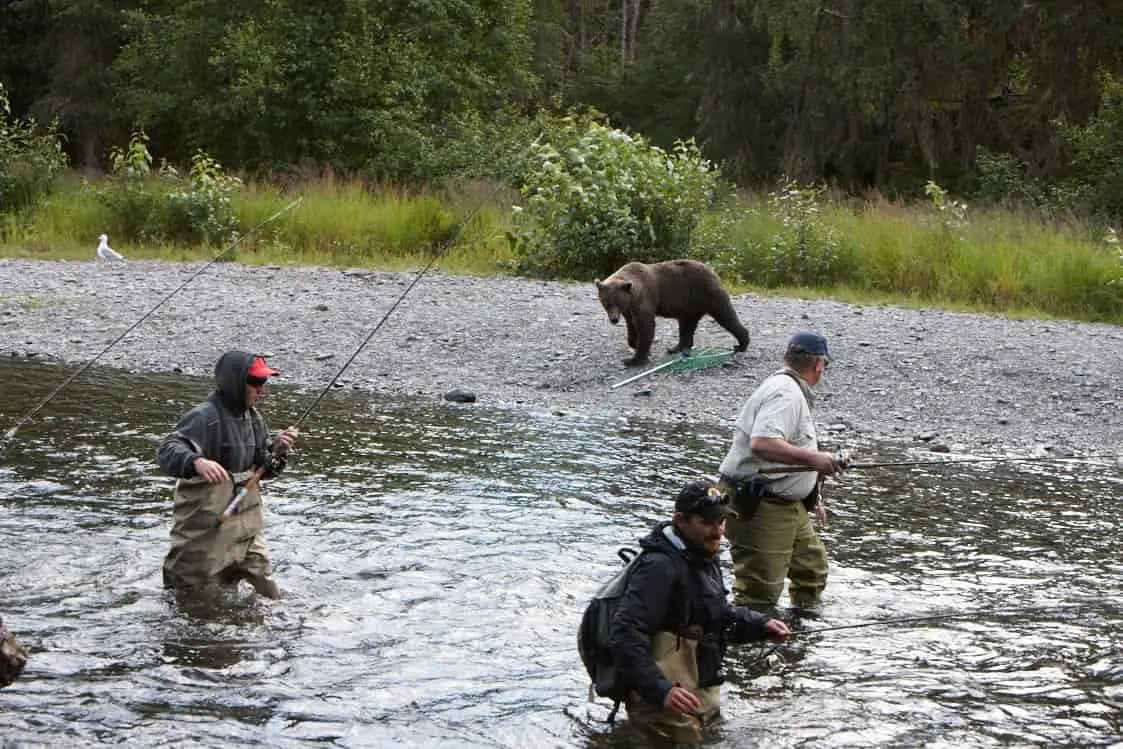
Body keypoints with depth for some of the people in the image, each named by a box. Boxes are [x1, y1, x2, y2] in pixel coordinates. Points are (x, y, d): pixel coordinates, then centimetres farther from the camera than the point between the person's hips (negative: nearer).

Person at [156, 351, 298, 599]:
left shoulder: (253, 417, 9)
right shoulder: (206, 417, -18)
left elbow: (262, 469, 17)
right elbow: (166, 451, -31)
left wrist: (277, 449, -5)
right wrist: (197, 462, -52)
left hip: (247, 526, 8)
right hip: (207, 528, -8)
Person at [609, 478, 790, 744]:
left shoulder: (703, 559, 12)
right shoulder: (660, 567, -22)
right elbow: (626, 635, -29)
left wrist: (761, 625, 9)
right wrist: (660, 690, -37)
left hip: (704, 697, 10)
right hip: (670, 705, -10)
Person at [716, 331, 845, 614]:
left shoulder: (792, 390, 16)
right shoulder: (785, 394, -18)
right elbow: (762, 443, -34)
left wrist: (811, 498, 26)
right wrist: (812, 458, -34)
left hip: (787, 503, 11)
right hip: (758, 506, -11)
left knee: (812, 565, 23)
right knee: (760, 590, -10)